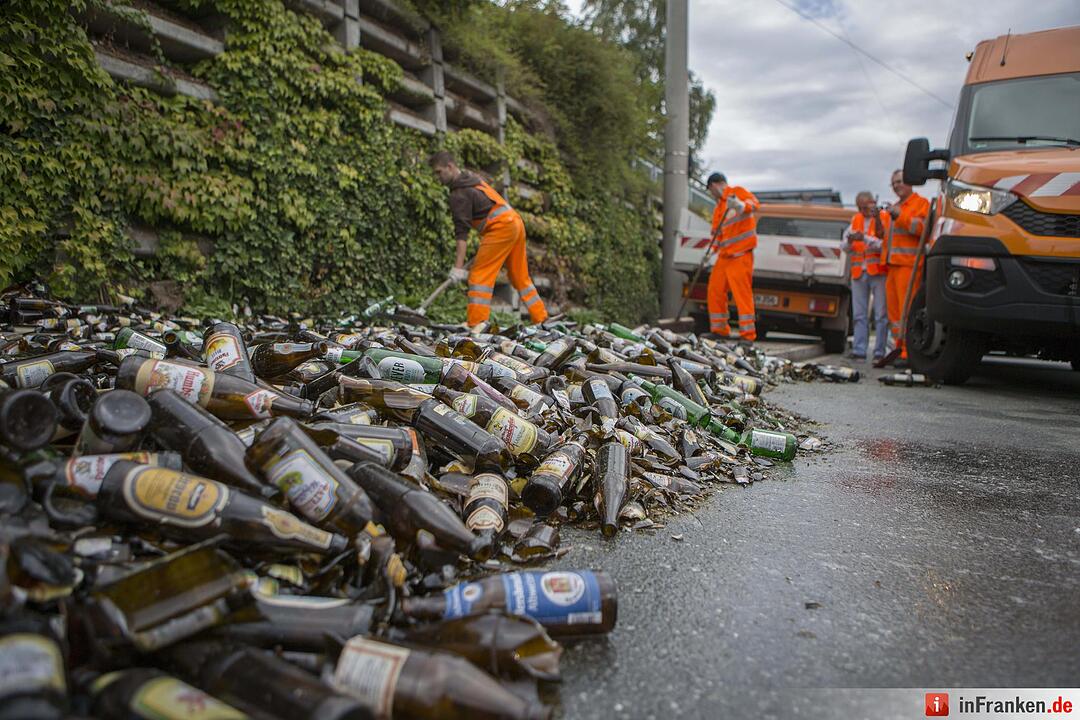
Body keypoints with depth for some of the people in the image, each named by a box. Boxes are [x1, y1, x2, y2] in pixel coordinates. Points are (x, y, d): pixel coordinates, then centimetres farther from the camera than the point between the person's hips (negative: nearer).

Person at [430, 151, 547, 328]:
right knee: (520, 276, 16)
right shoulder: (473, 177, 18)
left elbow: (462, 232, -18)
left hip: (500, 228, -10)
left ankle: (476, 324, -14)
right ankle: (542, 319, 20)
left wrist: (458, 266, -21)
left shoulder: (459, 194, -10)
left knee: (479, 275, -8)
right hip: (516, 222, 10)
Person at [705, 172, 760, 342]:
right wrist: (712, 251, 11)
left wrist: (740, 205, -39)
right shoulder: (718, 207, 21)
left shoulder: (737, 192, -3)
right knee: (715, 290, 7)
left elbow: (754, 204, -21)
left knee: (742, 293, -10)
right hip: (724, 255, 9)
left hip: (740, 254, -8)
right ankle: (719, 329, 19)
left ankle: (748, 334, -8)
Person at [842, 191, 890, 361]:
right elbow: (846, 248, 10)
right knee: (859, 315, 4)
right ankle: (859, 351, 7)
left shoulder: (885, 218, 0)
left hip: (878, 272, -5)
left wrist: (865, 238, -22)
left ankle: (879, 352, -1)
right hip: (858, 273, 5)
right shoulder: (856, 219, 15)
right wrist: (849, 241, -12)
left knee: (881, 315, -3)